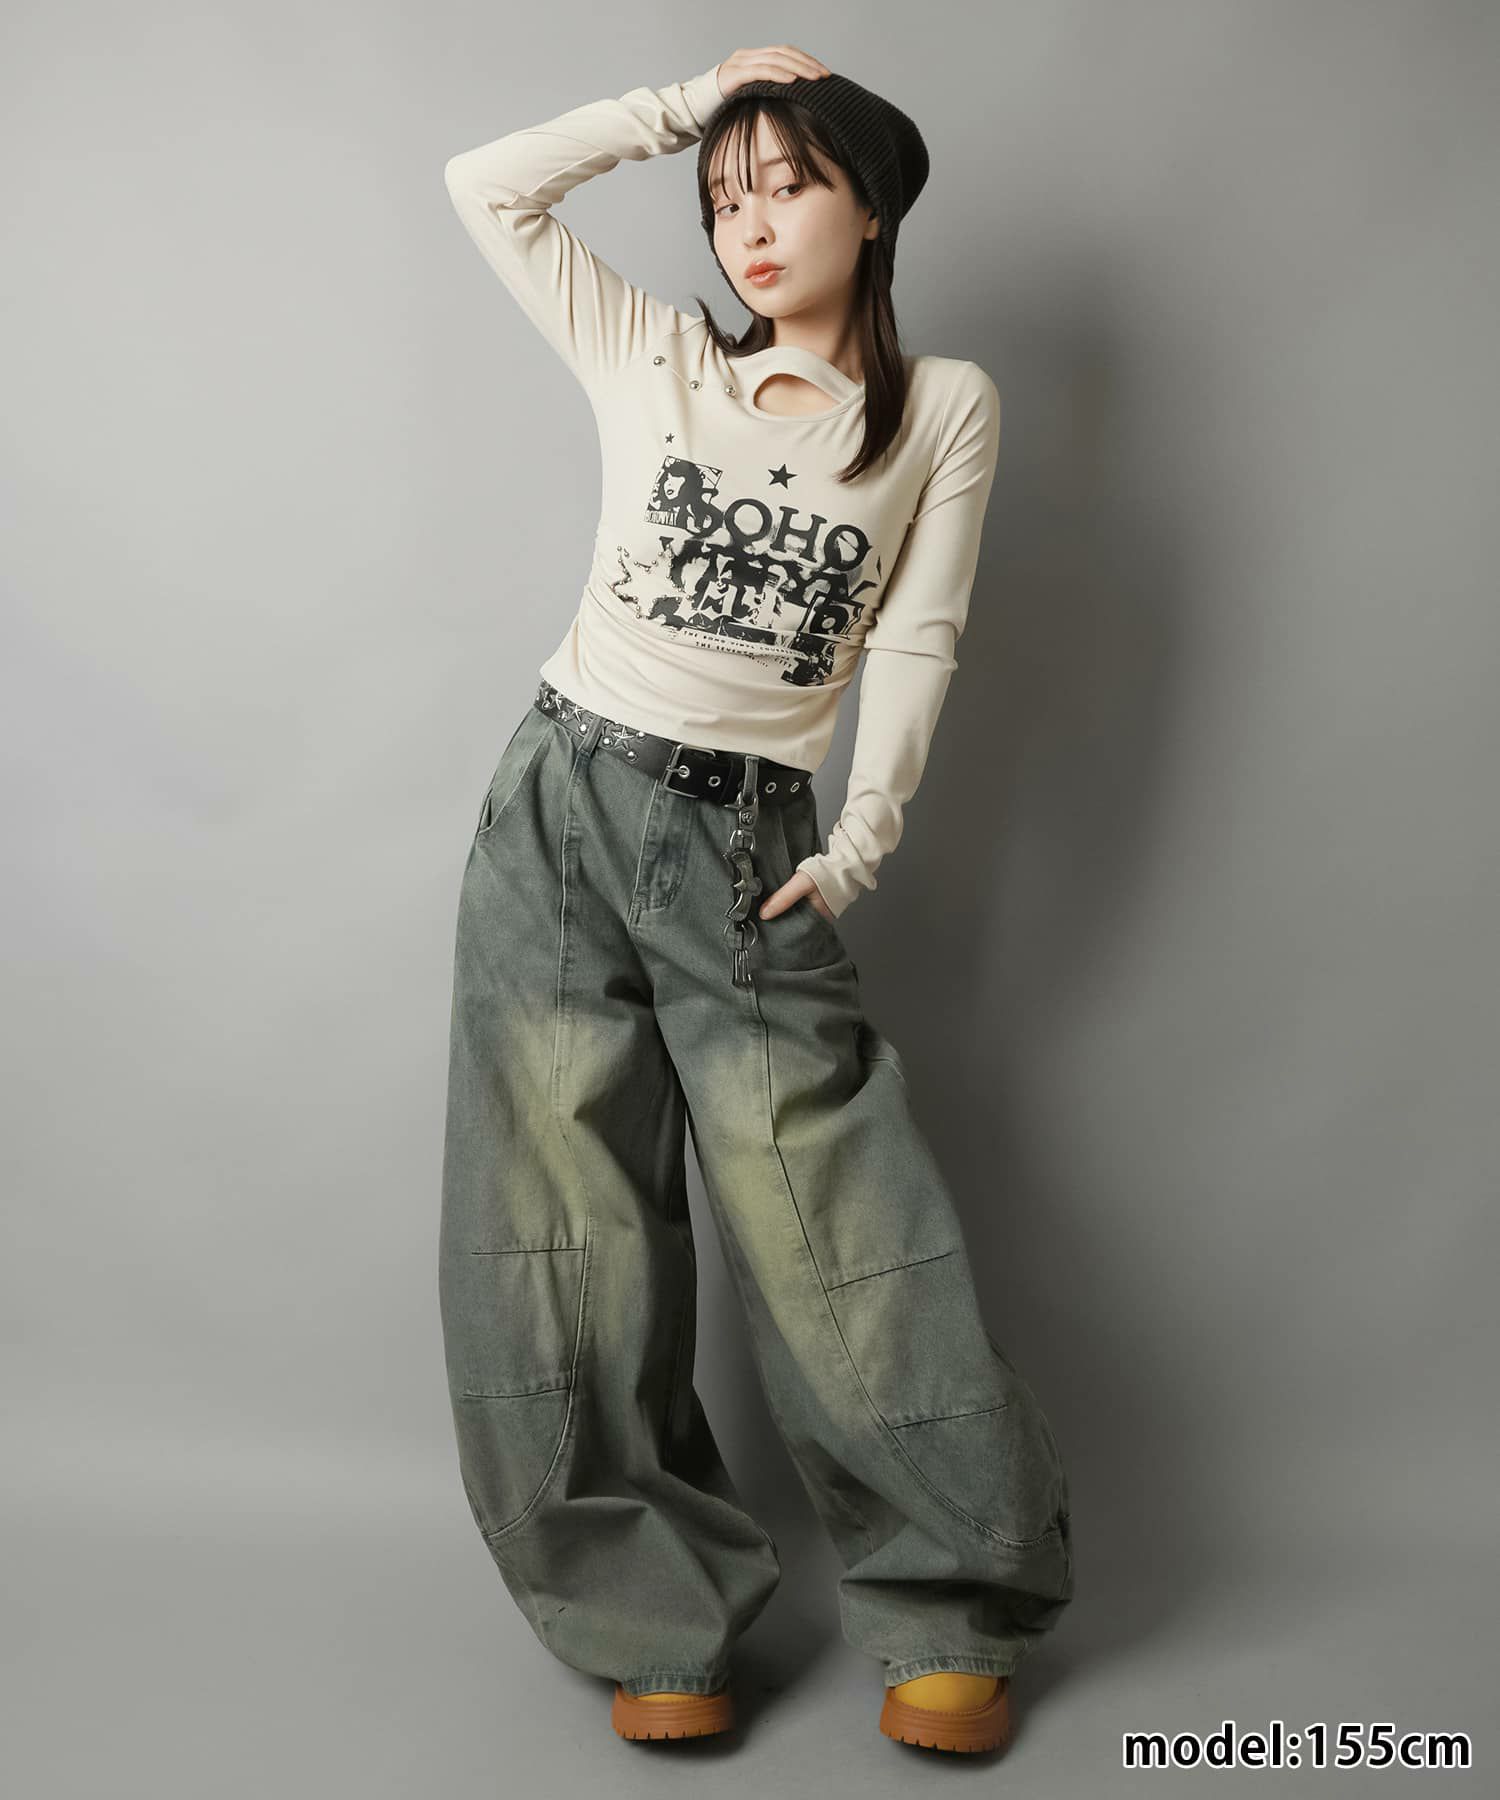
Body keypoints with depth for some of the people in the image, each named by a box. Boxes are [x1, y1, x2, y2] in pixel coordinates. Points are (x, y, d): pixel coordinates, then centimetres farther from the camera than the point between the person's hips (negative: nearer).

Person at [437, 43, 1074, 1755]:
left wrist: (861, 841, -4)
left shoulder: (945, 406, 8)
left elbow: (916, 638, 4)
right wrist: (692, 97, 12)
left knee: (830, 1225, -5)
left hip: (748, 846, -2)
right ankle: (656, 1615, 16)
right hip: (563, 807, 2)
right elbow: (487, 183, 12)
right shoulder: (655, 362, 12)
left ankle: (948, 1611, 14)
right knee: (573, 1229, 2)